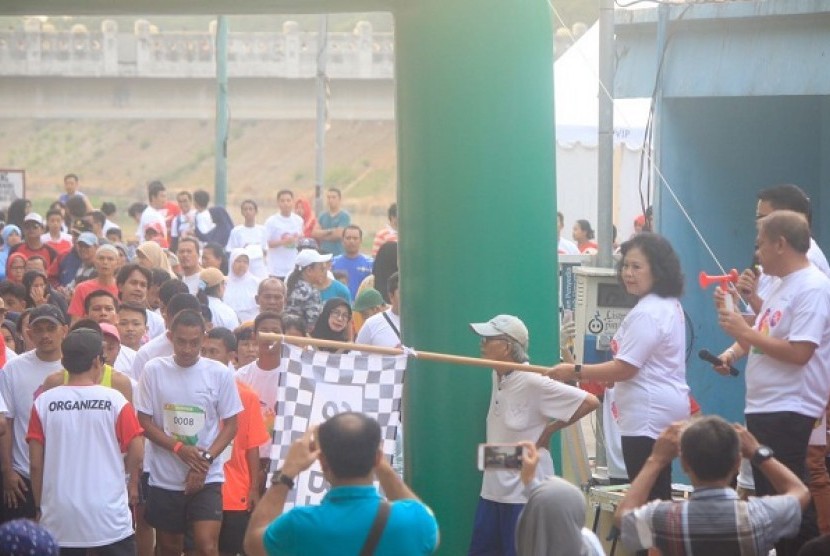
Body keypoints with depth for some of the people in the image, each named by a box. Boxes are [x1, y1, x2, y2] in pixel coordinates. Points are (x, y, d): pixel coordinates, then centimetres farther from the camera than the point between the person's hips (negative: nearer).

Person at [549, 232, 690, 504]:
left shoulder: (646, 313, -18)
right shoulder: (669, 305, 16)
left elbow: (624, 369, -20)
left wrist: (574, 371, -16)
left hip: (648, 416, -11)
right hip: (667, 408, 11)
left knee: (647, 497, -10)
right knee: (659, 495, 12)